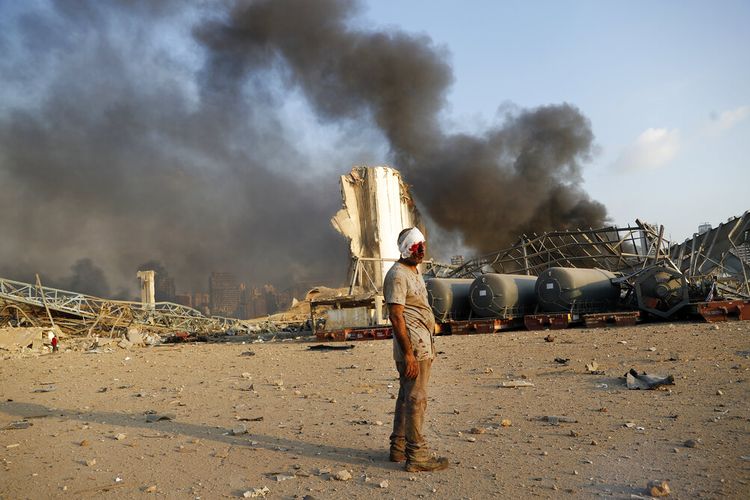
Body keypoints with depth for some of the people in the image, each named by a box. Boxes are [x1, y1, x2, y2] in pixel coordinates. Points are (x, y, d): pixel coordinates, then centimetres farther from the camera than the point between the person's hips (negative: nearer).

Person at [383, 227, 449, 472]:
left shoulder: (414, 271, 17)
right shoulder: (397, 275, -15)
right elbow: (396, 316, -20)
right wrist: (408, 354, -23)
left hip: (423, 346, 10)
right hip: (412, 348, -10)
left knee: (407, 397, 15)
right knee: (416, 399, -7)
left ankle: (399, 447, 24)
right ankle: (417, 455, -1)